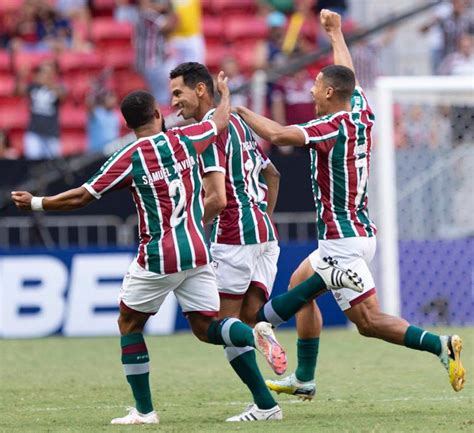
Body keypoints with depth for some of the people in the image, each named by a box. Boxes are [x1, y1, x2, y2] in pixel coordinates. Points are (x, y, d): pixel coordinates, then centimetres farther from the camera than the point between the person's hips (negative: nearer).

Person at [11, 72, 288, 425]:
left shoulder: (129, 158, -9)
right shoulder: (185, 140, 2)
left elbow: (81, 197, -6)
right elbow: (221, 120, 22)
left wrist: (36, 203, 7)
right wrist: (224, 92, 43)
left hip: (158, 257, -4)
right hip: (197, 252, 4)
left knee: (129, 324, 14)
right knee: (206, 327, 8)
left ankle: (144, 410, 11)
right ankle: (254, 333, -24)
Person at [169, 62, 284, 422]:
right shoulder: (238, 124, 18)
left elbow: (216, 200, -19)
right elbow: (272, 174, 31)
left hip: (234, 236, -9)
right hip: (265, 234, 9)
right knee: (248, 321, 4)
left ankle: (265, 404, -7)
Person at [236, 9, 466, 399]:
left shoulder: (334, 126, -18)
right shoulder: (361, 115, 5)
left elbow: (278, 134, -30)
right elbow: (349, 75, 25)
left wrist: (237, 109, -18)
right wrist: (335, 32, 37)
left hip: (343, 241, -10)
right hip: (359, 233, 10)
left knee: (369, 321, -10)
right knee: (299, 286, 23)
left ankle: (441, 345, -22)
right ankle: (304, 379, 28)